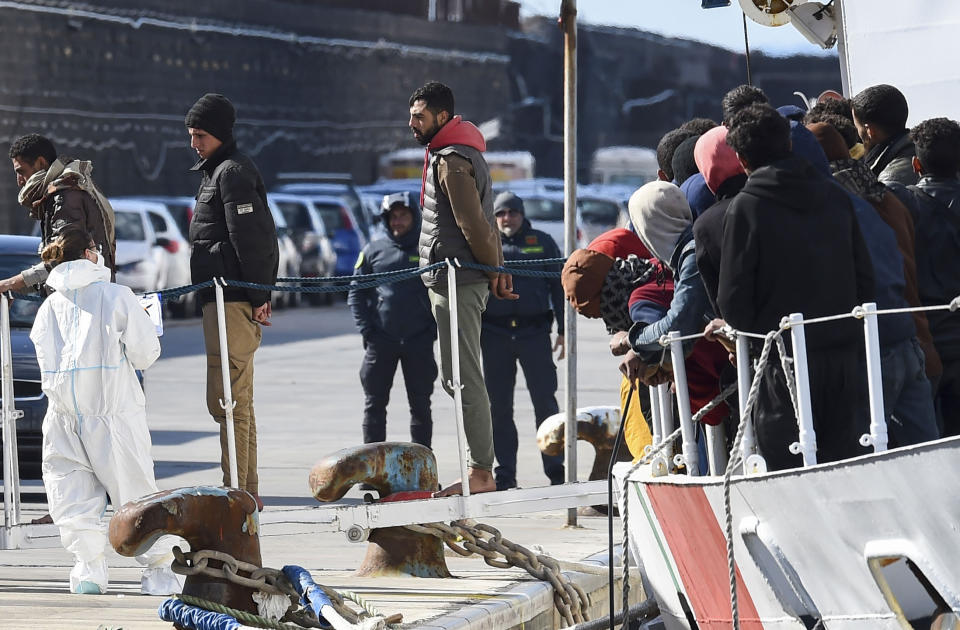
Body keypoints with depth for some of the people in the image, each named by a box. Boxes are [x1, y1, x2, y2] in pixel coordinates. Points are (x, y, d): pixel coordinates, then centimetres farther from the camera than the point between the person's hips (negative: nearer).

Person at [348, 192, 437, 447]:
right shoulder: (374, 250, 7)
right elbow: (356, 293, 8)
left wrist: (434, 329, -3)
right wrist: (366, 329, -3)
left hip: (419, 341, 0)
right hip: (380, 340, 0)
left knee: (420, 405, 4)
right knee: (374, 405, 1)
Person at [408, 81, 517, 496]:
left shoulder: (451, 161, -14)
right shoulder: (456, 154, 20)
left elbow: (473, 225, -18)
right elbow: (482, 223, 20)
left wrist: (492, 272, -7)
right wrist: (498, 269, 13)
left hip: (457, 282, -11)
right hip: (455, 281, 11)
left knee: (464, 378, -9)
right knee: (457, 376, 12)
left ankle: (480, 472, -9)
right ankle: (480, 467, 14)